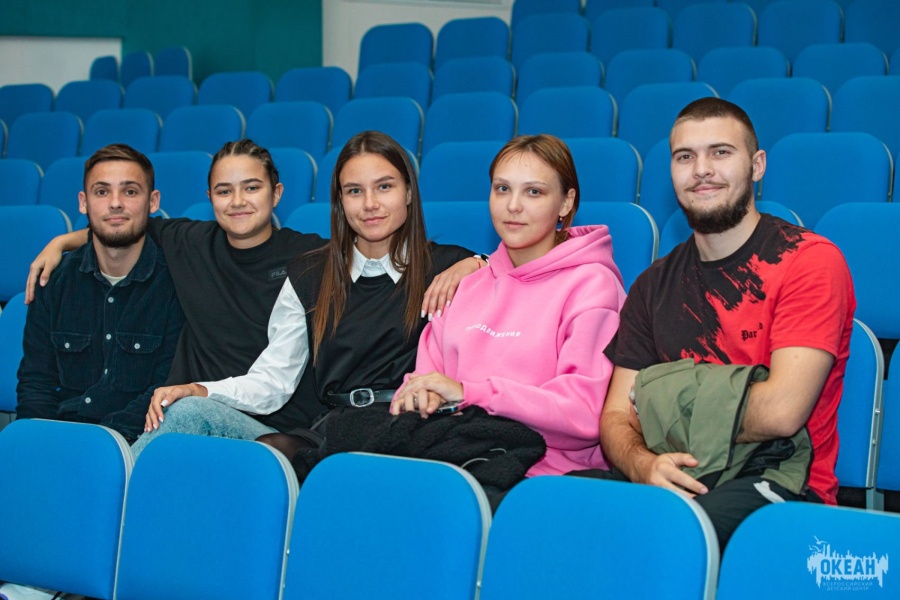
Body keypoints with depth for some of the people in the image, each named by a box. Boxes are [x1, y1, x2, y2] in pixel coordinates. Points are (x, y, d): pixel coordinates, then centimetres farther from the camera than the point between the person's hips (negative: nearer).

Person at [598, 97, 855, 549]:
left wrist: (667, 403, -2)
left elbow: (780, 411, -14)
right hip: (679, 479, 5)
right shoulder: (654, 286, 16)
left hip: (778, 481, -4)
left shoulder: (811, 261, -3)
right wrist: (644, 464, -15)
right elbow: (616, 418, 9)